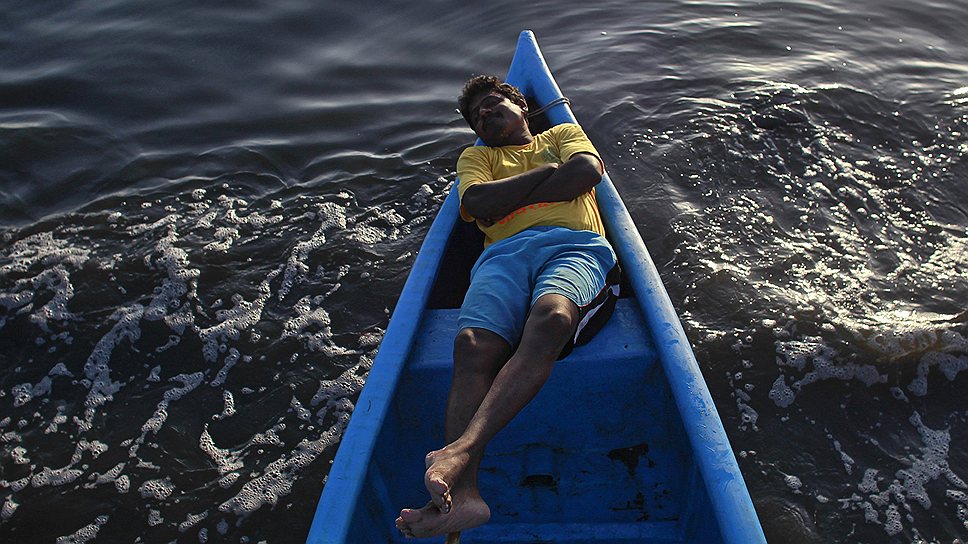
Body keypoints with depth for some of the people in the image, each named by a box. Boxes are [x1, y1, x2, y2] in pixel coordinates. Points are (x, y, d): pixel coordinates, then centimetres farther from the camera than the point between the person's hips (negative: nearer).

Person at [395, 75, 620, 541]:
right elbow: (477, 202, 12)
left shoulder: (563, 133, 35)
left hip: (574, 245, -1)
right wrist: (549, 172, 12)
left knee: (550, 316, -39)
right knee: (473, 343, -33)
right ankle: (461, 491, -50)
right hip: (504, 253, 2)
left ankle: (461, 451, -56)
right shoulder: (475, 156, 37)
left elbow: (587, 172, 10)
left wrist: (508, 195, 12)